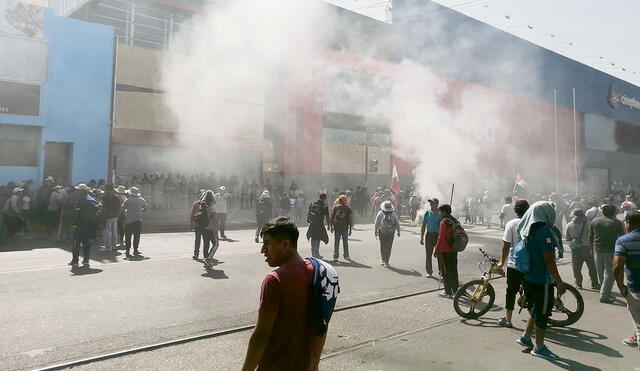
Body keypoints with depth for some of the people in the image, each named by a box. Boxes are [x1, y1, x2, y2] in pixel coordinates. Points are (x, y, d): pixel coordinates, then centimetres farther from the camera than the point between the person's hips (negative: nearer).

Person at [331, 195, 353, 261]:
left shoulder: (335, 207, 0)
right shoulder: (348, 208, 0)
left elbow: (332, 217, -1)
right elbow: (350, 219, -1)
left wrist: (331, 227, 7)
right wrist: (350, 229, 5)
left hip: (337, 228, 0)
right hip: (345, 228, 1)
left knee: (336, 242, 4)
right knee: (345, 242, 13)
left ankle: (336, 256, 2)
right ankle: (346, 255, 18)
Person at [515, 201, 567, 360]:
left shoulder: (528, 231, 7)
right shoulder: (544, 231, -20)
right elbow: (549, 260, -22)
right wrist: (559, 282, -17)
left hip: (529, 277, 8)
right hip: (542, 280, -8)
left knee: (536, 309, 22)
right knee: (543, 312, 4)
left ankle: (525, 337, 28)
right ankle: (539, 347, 14)